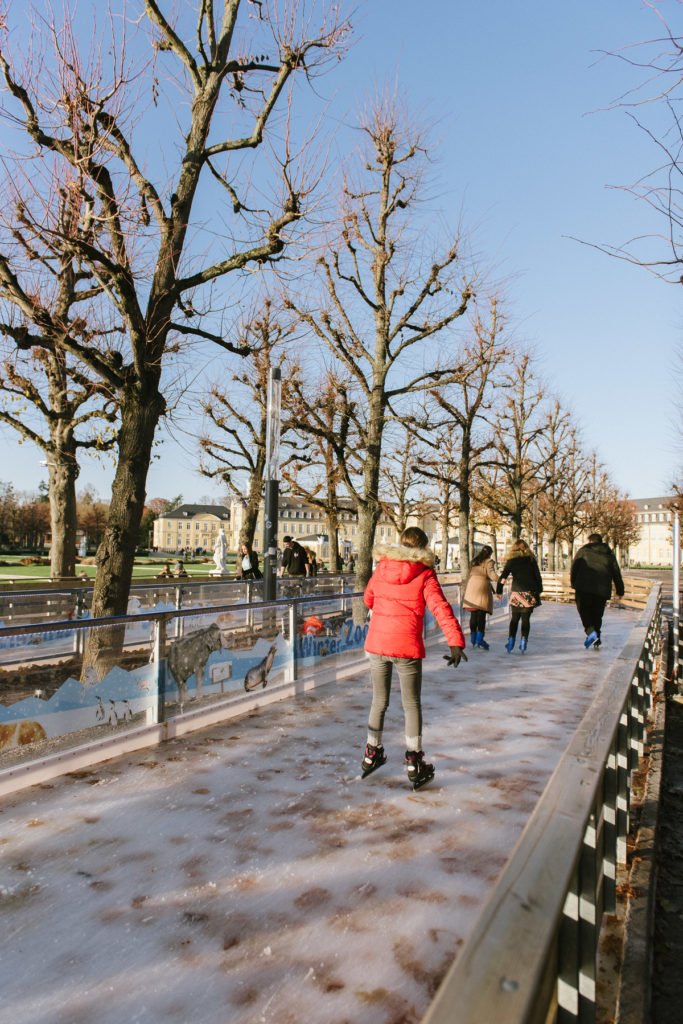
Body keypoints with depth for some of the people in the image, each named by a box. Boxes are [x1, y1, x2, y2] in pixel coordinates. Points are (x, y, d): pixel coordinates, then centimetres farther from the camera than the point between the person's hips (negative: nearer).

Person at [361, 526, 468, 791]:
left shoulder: (381, 568, 5)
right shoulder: (424, 573, -6)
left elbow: (368, 599, 19)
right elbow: (441, 608, -17)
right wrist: (456, 641, -22)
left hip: (376, 643, 3)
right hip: (407, 647, -3)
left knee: (379, 701, 18)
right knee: (411, 704, 10)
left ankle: (372, 754, 30)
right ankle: (413, 763, 14)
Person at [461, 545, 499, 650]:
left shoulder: (473, 561, 20)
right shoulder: (489, 562, 2)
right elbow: (491, 574, -15)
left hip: (471, 588, 5)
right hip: (482, 587, -5)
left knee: (473, 614, 9)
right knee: (481, 614, -6)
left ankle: (473, 640, 14)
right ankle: (480, 639, -13)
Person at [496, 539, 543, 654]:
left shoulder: (511, 561, 2)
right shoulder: (531, 560, 5)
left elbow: (503, 576, -3)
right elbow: (538, 576, 5)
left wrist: (499, 591, 1)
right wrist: (539, 591, 11)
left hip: (517, 593, -1)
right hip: (530, 593, 1)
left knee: (514, 619, 8)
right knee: (526, 619, 5)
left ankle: (510, 641, -1)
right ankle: (523, 642, -2)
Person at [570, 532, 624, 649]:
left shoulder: (583, 551, 7)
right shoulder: (609, 553, 16)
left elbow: (574, 568, 4)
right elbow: (616, 573, 17)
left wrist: (573, 583, 13)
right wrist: (620, 590, 21)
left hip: (584, 588, -3)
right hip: (602, 590, 3)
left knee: (584, 610, 4)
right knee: (597, 615, 13)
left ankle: (590, 631, -21)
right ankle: (596, 641, 14)